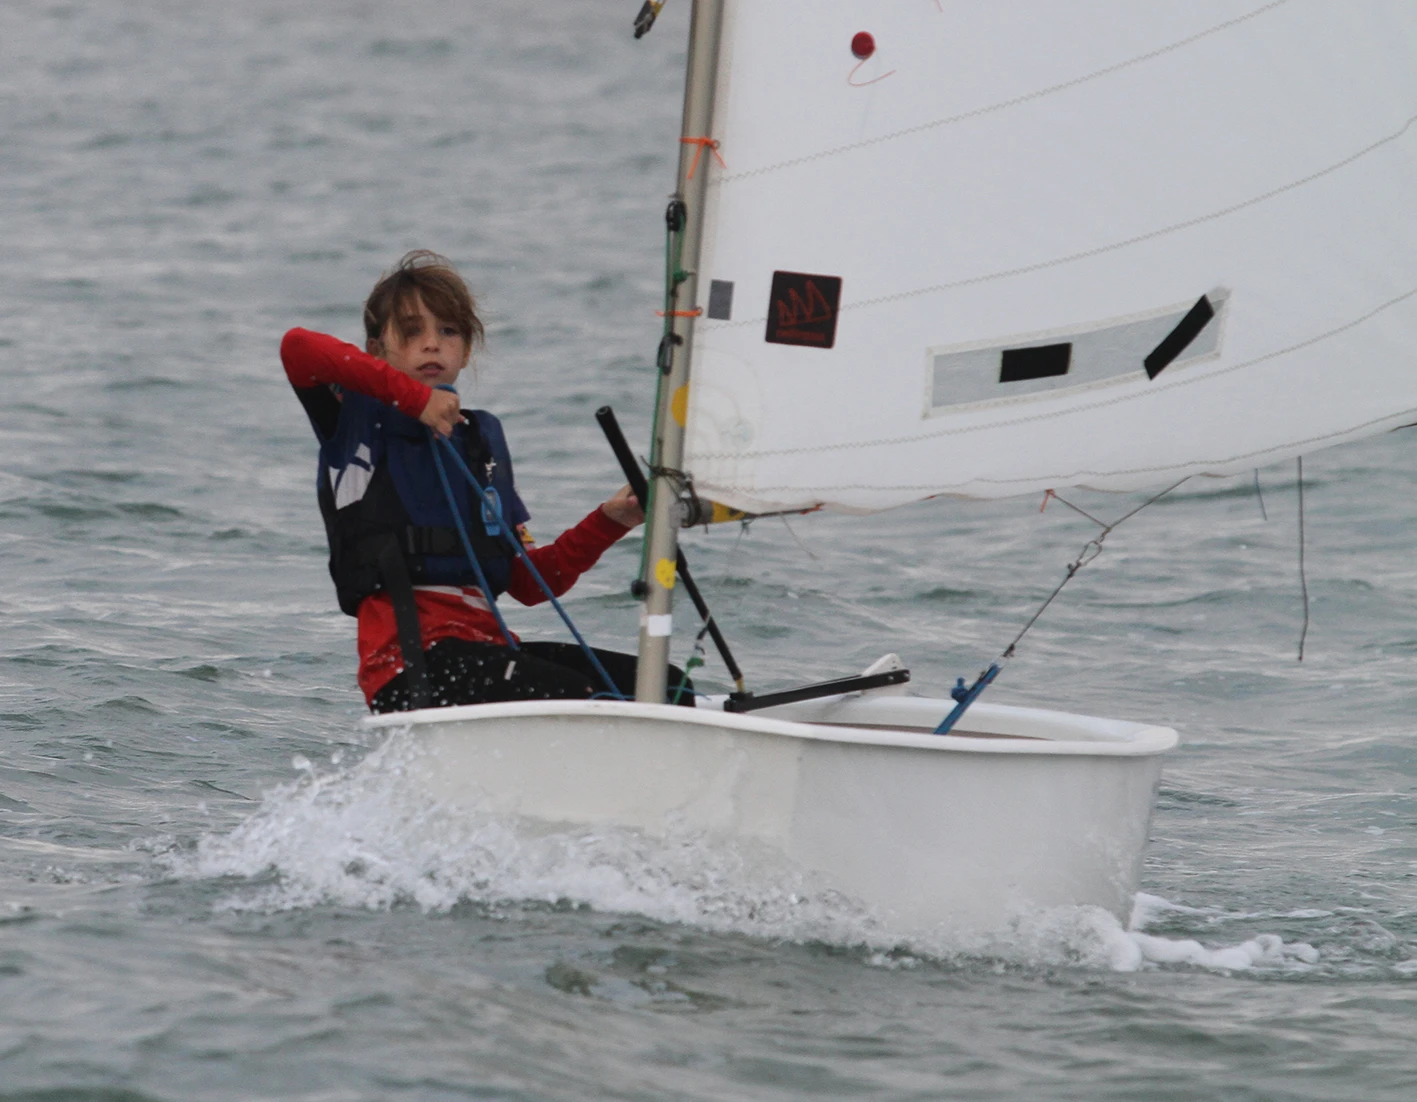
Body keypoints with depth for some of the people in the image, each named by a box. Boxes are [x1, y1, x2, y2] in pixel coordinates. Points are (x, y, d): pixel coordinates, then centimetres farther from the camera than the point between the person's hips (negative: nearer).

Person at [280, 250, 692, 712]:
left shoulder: (483, 436, 23)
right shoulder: (358, 419, 6)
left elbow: (528, 582, 23)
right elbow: (298, 348, -17)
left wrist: (607, 522, 9)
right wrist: (414, 396, -14)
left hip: (485, 645, 7)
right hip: (410, 659, -7)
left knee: (668, 687, -9)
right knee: (574, 700, -30)